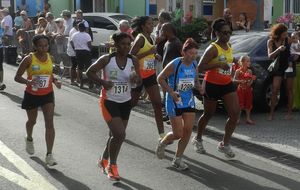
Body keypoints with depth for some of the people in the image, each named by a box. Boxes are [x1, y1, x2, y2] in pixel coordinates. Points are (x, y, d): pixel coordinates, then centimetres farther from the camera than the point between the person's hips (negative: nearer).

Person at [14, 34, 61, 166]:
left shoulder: (50, 57, -2)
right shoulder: (29, 59, -15)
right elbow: (17, 77, -13)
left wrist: (55, 81, -4)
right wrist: (28, 81, -33)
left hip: (48, 95, 2)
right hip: (32, 95, -2)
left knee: (49, 123, -9)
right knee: (32, 121, 20)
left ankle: (49, 155, -8)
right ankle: (29, 139, 54)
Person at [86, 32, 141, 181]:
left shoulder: (133, 61, -3)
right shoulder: (107, 59, -13)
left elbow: (138, 82, 4)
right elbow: (89, 72, -6)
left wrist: (135, 78, -20)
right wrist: (102, 82, -21)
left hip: (125, 102, 5)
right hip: (109, 101, -5)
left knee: (115, 135, 15)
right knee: (120, 134, -15)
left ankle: (104, 160, 39)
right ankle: (112, 166, 6)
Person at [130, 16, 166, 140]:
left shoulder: (149, 38, 9)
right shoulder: (140, 39, -16)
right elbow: (131, 56, -23)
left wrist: (154, 55, 3)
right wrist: (149, 52, -25)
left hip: (150, 75, 7)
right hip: (139, 75, -7)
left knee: (157, 103, -2)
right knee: (132, 102, 8)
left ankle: (162, 134, -2)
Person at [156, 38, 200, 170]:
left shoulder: (194, 65, 1)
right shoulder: (175, 64, -17)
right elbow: (160, 78, -10)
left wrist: (199, 87, -5)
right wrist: (171, 92, -19)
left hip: (189, 101, 6)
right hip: (175, 102, -6)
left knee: (188, 131, -1)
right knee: (178, 134, -4)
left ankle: (177, 159, 14)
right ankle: (162, 143, 29)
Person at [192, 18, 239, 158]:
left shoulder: (229, 47, 6)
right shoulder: (213, 48, -17)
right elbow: (200, 68, -23)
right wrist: (218, 64, -30)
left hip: (227, 84, 6)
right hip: (212, 85, -6)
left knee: (235, 113, -7)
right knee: (208, 115, 10)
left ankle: (225, 144, 5)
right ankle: (198, 139, 35)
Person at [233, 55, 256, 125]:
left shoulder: (249, 71, 5)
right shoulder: (238, 71, -8)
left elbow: (250, 81, 12)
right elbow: (234, 80, -7)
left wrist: (252, 79, -9)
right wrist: (240, 81, -22)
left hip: (248, 89, 4)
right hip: (241, 89, -4)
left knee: (248, 104, 7)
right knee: (240, 105, -3)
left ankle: (248, 118, 16)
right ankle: (237, 119, 5)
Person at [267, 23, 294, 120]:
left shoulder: (288, 40, -7)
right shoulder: (271, 42, -5)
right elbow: (270, 56, -12)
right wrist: (278, 50, -27)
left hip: (289, 66, -1)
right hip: (278, 67, 1)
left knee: (289, 90, 4)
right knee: (274, 90, -5)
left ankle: (289, 112, 10)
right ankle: (271, 113, -2)